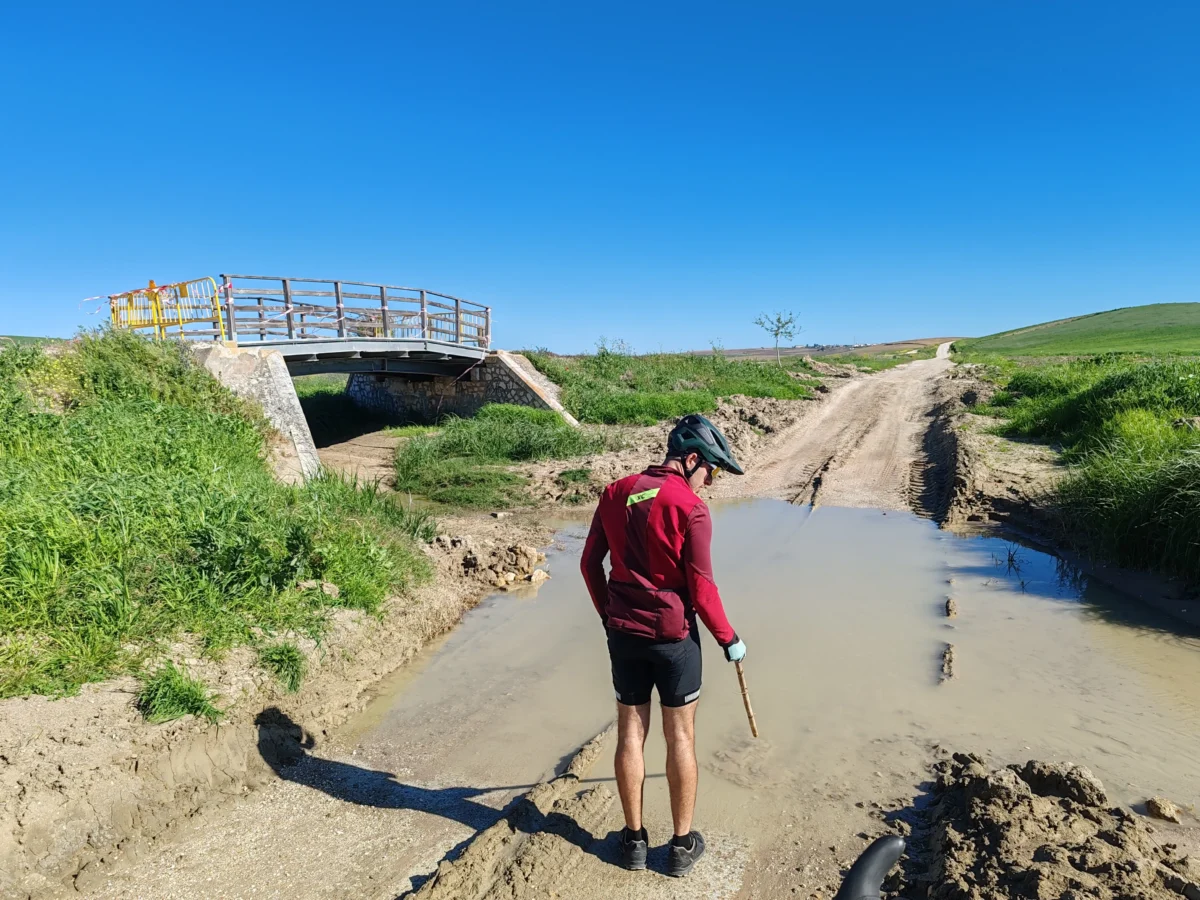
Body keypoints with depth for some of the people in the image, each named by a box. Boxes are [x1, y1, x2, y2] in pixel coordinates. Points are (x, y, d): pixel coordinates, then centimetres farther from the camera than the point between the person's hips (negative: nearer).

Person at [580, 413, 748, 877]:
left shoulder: (615, 494, 0)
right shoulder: (691, 508, -16)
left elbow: (590, 563, 5)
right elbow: (701, 588, -14)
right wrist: (728, 638, 1)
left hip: (623, 633, 5)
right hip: (673, 637, -4)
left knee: (630, 733, 15)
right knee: (680, 738, 12)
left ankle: (634, 839, 29)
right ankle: (682, 844, 26)